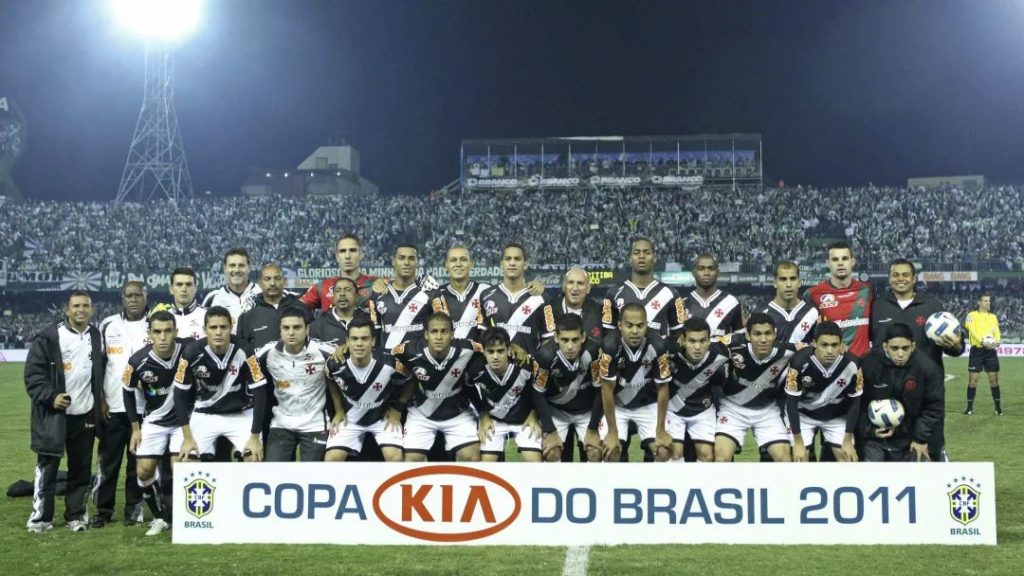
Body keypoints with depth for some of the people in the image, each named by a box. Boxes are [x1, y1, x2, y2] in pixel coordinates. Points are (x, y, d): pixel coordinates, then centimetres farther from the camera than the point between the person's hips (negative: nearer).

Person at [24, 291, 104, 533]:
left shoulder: (96, 337, 11)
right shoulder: (48, 338, -6)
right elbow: (33, 373, -8)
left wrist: (100, 401, 14)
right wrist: (50, 397, -18)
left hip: (85, 414, 4)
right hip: (54, 413, -4)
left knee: (81, 468, 8)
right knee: (47, 465, 0)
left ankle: (76, 515, 17)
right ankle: (40, 516, 11)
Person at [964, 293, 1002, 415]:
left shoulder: (993, 316, 13)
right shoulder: (972, 315, -1)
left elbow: (997, 331, 3)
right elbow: (972, 331, -13)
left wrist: (997, 341, -19)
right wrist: (982, 342, -28)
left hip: (991, 351, 3)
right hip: (977, 350, -3)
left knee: (993, 379, 4)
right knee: (973, 379, -1)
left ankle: (998, 407, 11)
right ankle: (970, 407, 7)